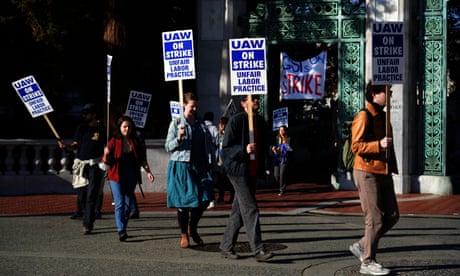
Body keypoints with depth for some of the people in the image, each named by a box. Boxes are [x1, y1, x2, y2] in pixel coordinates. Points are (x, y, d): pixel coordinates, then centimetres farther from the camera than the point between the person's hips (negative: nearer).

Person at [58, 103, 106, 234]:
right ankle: (88, 217, 29)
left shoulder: (102, 129, 0)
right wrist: (66, 146, -10)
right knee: (81, 195, 6)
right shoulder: (81, 127, 10)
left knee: (91, 195, -8)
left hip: (95, 165, -4)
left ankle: (88, 224, -8)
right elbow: (76, 146, 8)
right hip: (81, 163, 4)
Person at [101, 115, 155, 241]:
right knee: (119, 203, -11)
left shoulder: (136, 142, 6)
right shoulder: (114, 141, -3)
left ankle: (123, 229, 18)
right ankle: (121, 231, -15)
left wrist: (148, 171, 2)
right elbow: (106, 161, -3)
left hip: (132, 175, 4)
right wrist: (106, 154, -24)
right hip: (117, 175, -3)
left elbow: (142, 159, 12)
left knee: (128, 204, 7)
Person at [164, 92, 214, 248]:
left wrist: (210, 163, 9)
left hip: (199, 166, 4)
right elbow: (168, 147, 0)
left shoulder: (201, 124, 14)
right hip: (181, 166, -4)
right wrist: (179, 138, -17)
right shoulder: (176, 123, 2)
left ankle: (193, 229, 20)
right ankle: (184, 235, 13)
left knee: (204, 199, -4)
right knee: (184, 201, -1)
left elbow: (208, 145, 19)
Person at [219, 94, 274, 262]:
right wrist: (244, 150, -25)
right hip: (239, 171, -8)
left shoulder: (260, 122, 12)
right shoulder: (236, 121, -10)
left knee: (239, 212, 12)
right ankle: (258, 250, -9)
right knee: (250, 210, -10)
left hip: (253, 172, 8)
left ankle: (226, 247, 21)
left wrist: (262, 167, 14)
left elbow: (264, 146, 23)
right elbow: (226, 148, -11)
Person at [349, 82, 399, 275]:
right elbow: (356, 146, -18)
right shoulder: (364, 117, -11)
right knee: (375, 219, -5)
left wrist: (392, 167, 20)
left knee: (392, 216, 8)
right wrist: (379, 145, -30)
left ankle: (362, 246, 21)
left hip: (383, 173, 9)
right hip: (367, 174, -9)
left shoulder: (382, 116, 17)